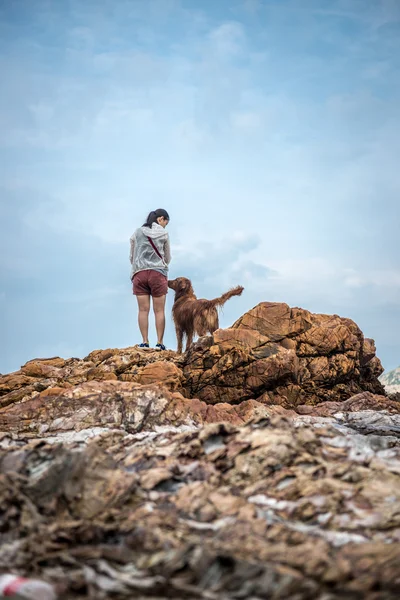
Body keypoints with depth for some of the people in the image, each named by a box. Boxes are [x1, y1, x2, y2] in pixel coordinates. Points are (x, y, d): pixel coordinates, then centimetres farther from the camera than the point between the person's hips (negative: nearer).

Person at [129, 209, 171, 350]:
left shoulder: (137, 233, 7)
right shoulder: (164, 234, 3)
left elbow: (132, 257, 13)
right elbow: (167, 258, 12)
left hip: (139, 273, 2)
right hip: (158, 273, -2)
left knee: (143, 310, 1)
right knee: (159, 310, 1)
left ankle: (145, 342, -2)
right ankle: (159, 342, -1)